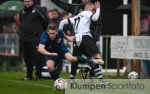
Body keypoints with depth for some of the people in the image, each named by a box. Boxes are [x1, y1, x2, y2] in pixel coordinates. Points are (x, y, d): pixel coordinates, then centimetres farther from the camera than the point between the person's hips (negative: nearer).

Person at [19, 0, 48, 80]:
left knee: (37, 57, -8)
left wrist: (40, 31, 3)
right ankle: (29, 75, 15)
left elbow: (45, 21, -4)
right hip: (24, 39, 6)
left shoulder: (38, 10, -6)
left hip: (35, 38, -6)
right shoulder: (22, 12, 14)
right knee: (27, 58, 8)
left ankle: (38, 75, -4)